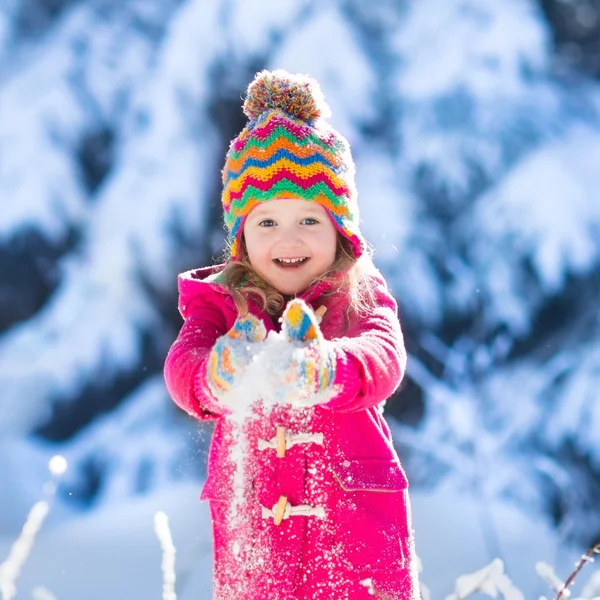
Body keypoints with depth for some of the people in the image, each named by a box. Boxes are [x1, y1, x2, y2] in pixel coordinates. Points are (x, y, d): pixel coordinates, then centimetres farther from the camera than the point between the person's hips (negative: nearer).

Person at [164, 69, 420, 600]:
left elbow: (383, 357, -20)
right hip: (252, 526, 1)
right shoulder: (219, 302, 3)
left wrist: (325, 369, -44)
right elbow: (183, 364, -16)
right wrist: (220, 375, -41)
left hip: (358, 519, -1)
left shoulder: (362, 297, 1)